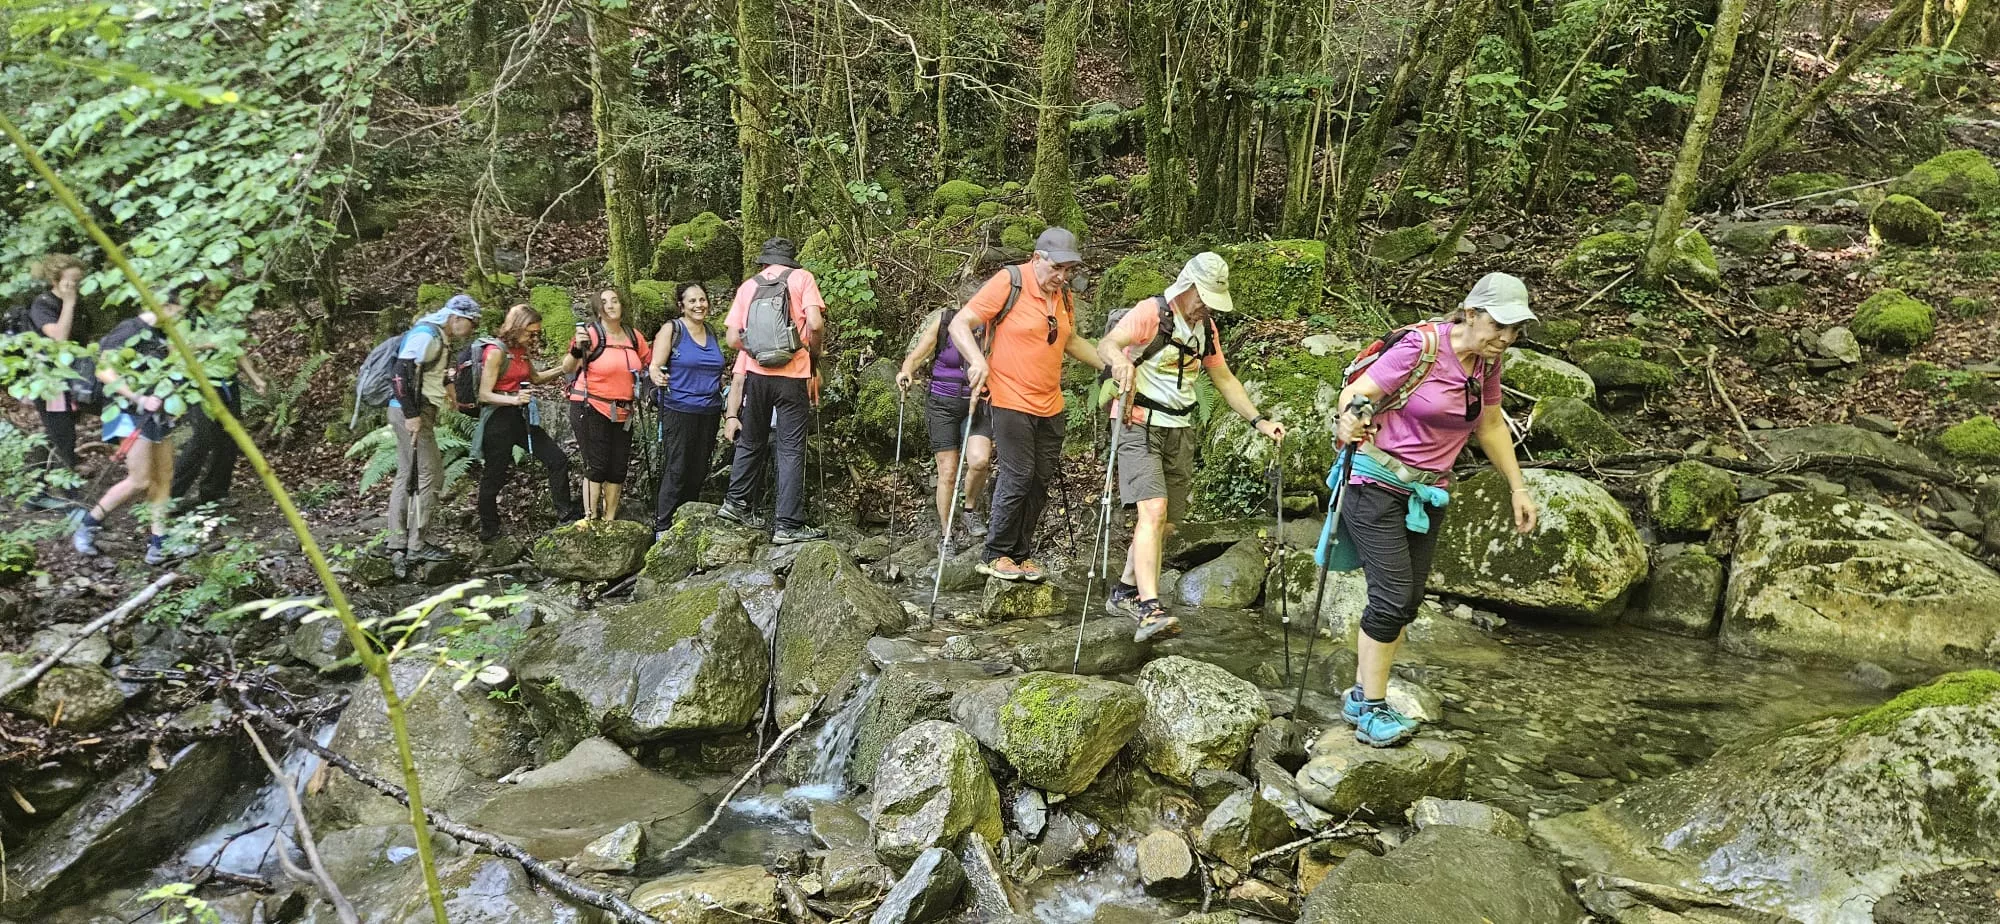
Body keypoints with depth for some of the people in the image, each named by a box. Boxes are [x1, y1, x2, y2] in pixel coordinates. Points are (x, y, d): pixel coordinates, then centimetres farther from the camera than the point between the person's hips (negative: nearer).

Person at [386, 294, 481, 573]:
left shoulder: (439, 338, 18)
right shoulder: (426, 334, -14)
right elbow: (403, 372, -22)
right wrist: (412, 414, -23)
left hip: (416, 413, 10)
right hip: (412, 413, -10)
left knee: (406, 477, 10)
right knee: (428, 474, -6)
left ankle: (398, 547, 14)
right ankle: (418, 545, -1)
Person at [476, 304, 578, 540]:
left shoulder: (522, 351, 9)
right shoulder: (496, 351, -15)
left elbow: (535, 378, 27)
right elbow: (484, 395, -17)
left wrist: (562, 369, 14)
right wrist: (514, 399, -31)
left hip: (521, 418, 8)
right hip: (498, 419, -8)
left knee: (557, 460, 4)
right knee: (494, 477, 3)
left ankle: (565, 512, 16)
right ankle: (489, 532, 16)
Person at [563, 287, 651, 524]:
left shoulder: (633, 335, 5)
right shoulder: (591, 333, -11)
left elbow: (649, 362, 20)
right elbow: (567, 369, -13)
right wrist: (577, 349, -31)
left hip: (622, 413, 6)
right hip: (591, 409, -5)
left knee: (618, 468, 8)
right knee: (596, 466, -7)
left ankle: (610, 521, 19)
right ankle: (590, 520, 2)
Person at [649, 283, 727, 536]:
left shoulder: (713, 335, 14)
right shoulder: (671, 330, -3)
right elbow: (655, 366, -10)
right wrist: (657, 377, -32)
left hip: (709, 412, 6)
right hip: (679, 411, -6)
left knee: (699, 472, 7)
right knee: (675, 470, -7)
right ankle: (662, 527, -1)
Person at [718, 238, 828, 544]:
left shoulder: (748, 285, 10)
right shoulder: (802, 277, 2)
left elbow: (733, 339, 8)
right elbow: (815, 323, -12)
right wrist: (813, 351, 7)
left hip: (756, 373, 3)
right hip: (793, 374, -3)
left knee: (751, 441, 21)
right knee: (791, 450, 0)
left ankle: (737, 502, 29)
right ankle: (789, 525, 0)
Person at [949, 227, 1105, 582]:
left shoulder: (1062, 294, 11)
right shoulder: (1008, 282, -11)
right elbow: (959, 324, -13)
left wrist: (1108, 364, 21)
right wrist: (978, 361, -28)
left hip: (1050, 406, 7)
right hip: (1011, 402, -7)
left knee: (1041, 480, 8)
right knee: (1018, 477, -9)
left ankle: (1021, 555, 19)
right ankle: (995, 556, 5)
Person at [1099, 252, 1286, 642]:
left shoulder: (1205, 327, 13)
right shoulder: (1151, 312, -11)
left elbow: (1224, 379, 18)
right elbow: (1106, 344, -27)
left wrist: (1259, 421, 8)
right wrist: (1119, 359, -51)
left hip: (1180, 430, 8)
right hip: (1140, 424, -7)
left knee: (1164, 521, 10)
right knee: (1154, 510, -22)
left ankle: (1125, 593, 26)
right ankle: (1150, 609, -27)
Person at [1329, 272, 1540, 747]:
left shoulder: (1487, 364, 4)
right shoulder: (1421, 347, -17)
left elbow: (1491, 426, 19)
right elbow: (1355, 392, -19)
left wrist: (1518, 487, 18)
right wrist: (1350, 419, -41)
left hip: (1428, 493, 7)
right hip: (1377, 485, -7)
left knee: (1408, 600, 5)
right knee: (1394, 593, -13)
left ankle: (1361, 696, 16)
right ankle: (1372, 710, -3)